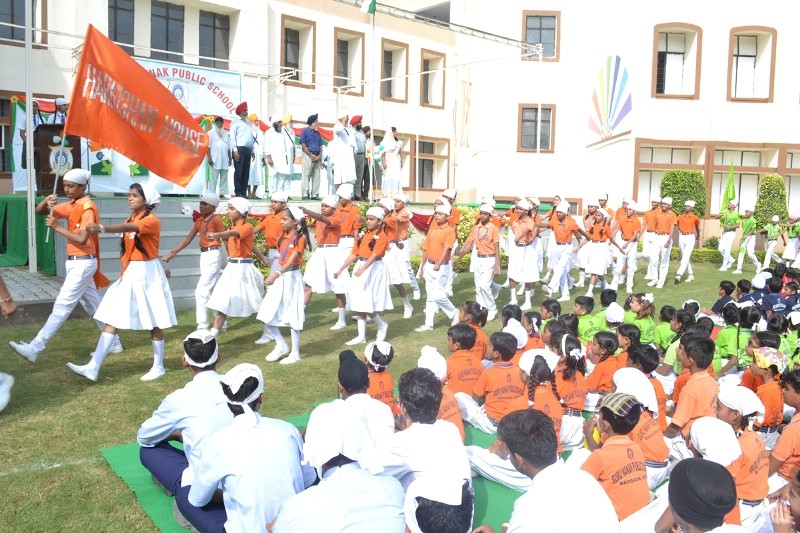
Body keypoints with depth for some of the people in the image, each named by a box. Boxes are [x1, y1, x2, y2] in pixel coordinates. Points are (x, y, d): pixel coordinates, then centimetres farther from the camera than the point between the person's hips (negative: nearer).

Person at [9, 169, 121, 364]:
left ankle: (34, 348, -8)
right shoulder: (71, 205, 11)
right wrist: (47, 201, -7)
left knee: (62, 306, -8)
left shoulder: (87, 207, -15)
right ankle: (113, 343, 22)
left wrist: (57, 227, -20)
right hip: (76, 263, 10)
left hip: (82, 263, -10)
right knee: (93, 305, 14)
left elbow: (82, 239, -25)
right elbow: (39, 211, 13)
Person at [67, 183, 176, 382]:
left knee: (154, 323, 3)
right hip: (130, 274, 8)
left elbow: (127, 228, -33)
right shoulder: (131, 219, 13)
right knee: (112, 318, 1)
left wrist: (102, 228, -48)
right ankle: (93, 368, -1)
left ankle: (158, 366, 17)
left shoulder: (152, 221, -14)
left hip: (147, 274, -7)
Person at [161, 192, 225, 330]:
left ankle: (202, 327, -5)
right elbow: (188, 238, 12)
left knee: (201, 291, -10)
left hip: (213, 256, -8)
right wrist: (172, 253, 5)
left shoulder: (216, 220, -11)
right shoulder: (199, 220, 12)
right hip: (204, 256, 8)